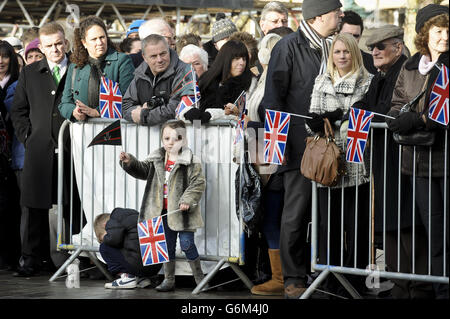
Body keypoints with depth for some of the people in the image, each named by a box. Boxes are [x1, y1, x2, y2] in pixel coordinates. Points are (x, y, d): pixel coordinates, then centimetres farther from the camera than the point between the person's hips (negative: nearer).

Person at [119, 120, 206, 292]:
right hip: (164, 212, 5)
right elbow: (143, 171, 16)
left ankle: (199, 277, 12)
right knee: (167, 245, 12)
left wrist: (187, 200, -21)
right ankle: (169, 279, 21)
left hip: (182, 211, -5)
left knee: (187, 244, -3)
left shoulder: (191, 162, -12)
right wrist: (130, 163, -1)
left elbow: (199, 183, -12)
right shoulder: (156, 159, 5)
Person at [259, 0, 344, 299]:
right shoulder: (289, 47, -6)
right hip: (300, 144, -6)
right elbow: (273, 98, -8)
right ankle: (294, 279, 4)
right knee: (296, 213, -2)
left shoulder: (330, 47, 15)